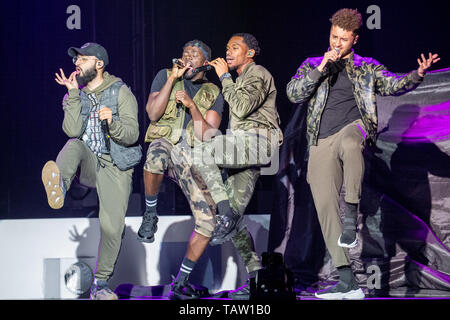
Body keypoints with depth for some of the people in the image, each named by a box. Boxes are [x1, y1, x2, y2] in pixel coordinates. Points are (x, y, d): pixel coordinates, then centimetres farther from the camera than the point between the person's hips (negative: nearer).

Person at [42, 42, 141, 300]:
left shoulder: (121, 92, -1)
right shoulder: (75, 96, 10)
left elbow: (132, 134, -10)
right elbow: (72, 130, -8)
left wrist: (112, 122, -30)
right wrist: (73, 94, -10)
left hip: (116, 166, -2)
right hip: (87, 163, 2)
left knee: (113, 226, -11)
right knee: (74, 146, -32)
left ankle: (101, 283, 6)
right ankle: (60, 186, -62)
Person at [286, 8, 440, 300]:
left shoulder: (367, 68, 15)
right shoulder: (313, 65, 17)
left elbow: (393, 85, 3)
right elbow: (294, 94, 4)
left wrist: (418, 75, -16)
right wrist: (321, 68, -5)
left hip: (353, 129, -2)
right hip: (321, 144, 2)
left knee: (350, 140, -41)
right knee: (325, 205, -6)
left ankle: (352, 216, -35)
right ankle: (348, 283, -2)